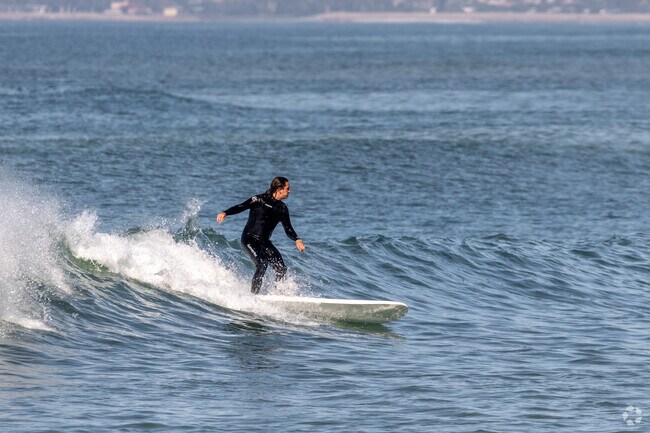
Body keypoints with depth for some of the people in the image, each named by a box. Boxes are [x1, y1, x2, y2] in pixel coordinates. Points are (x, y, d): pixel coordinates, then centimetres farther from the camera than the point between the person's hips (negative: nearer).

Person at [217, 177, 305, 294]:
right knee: (262, 264, -26)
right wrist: (225, 213, -29)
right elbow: (241, 207, -11)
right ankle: (253, 294, -22)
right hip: (249, 239, -7)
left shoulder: (282, 208, 11)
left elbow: (287, 228, 14)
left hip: (264, 242, 7)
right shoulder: (260, 200, -8)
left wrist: (297, 240, -5)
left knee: (281, 269, -7)